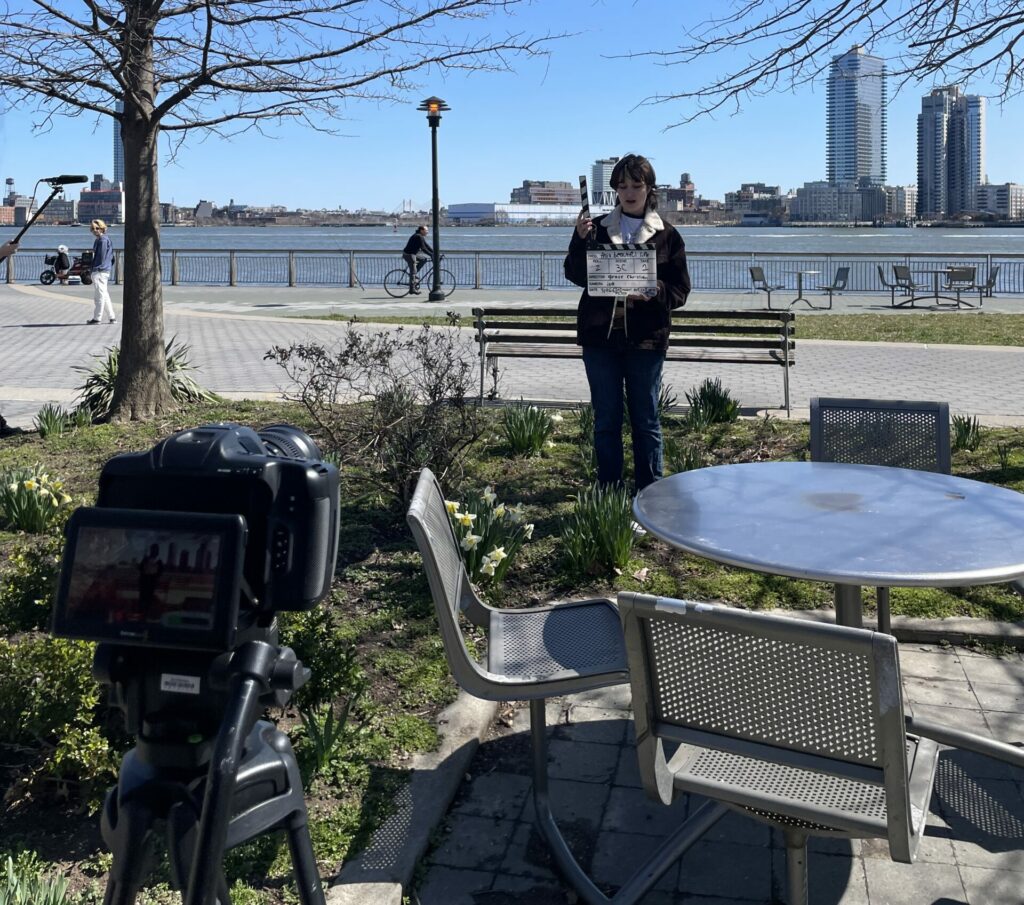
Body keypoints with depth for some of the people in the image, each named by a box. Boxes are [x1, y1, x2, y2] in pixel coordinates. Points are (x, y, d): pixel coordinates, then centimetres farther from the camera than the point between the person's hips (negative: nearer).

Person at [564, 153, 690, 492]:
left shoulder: (667, 235, 5)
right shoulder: (597, 228, 8)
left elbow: (680, 290, 2)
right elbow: (575, 274, 0)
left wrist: (653, 292, -18)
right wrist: (581, 240, -15)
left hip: (646, 339, -1)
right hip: (600, 336, 1)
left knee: (646, 420, 5)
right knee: (606, 419, 6)